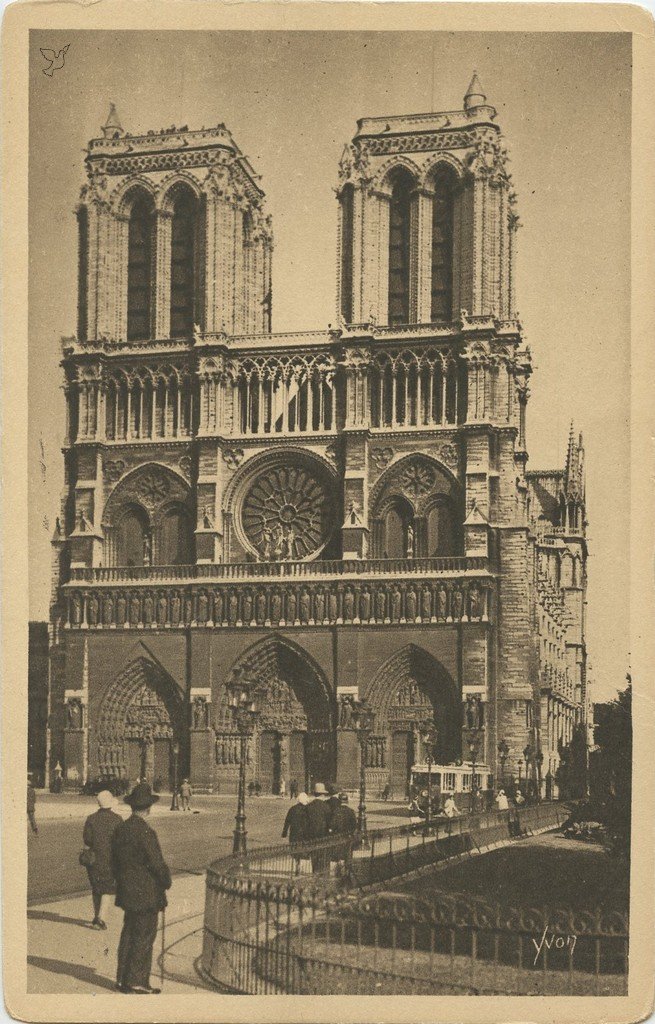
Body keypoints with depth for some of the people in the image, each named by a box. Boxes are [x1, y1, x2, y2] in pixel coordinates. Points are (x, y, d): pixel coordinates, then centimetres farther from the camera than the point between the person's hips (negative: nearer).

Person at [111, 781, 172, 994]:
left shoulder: (120, 830, 4)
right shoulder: (146, 833, -21)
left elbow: (114, 861, 13)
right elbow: (158, 864, -20)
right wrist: (166, 882, -3)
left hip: (127, 893, 8)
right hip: (147, 895, -8)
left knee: (129, 934, 16)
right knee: (144, 937, 1)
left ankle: (123, 979, 22)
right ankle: (137, 982, 5)